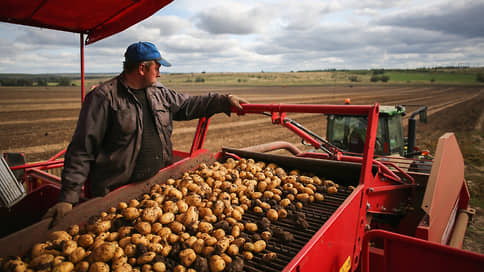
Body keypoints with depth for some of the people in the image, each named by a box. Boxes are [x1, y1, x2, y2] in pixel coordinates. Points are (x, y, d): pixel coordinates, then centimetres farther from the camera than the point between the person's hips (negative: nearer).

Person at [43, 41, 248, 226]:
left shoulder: (159, 92, 9)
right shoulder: (104, 97, -13)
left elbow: (188, 105, 20)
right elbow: (82, 151, -13)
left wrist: (226, 101, 14)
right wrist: (68, 198, -18)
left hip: (155, 184, 6)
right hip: (114, 194, -5)